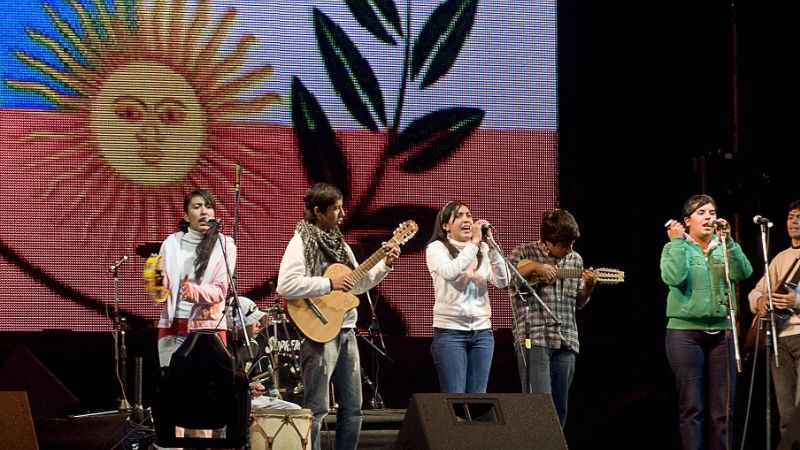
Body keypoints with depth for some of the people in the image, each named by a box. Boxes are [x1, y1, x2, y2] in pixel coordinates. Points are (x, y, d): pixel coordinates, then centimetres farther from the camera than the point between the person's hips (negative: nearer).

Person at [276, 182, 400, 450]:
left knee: (352, 406, 11)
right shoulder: (301, 243, -11)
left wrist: (385, 265, 7)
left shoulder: (339, 242, 15)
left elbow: (358, 284, 22)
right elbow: (285, 286, -24)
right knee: (316, 408, -6)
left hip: (346, 332, 8)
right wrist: (329, 284, -21)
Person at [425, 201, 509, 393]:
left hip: (482, 331, 4)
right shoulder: (437, 248, -2)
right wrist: (474, 243, -18)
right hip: (450, 330, -4)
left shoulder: (482, 250, 10)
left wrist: (491, 245, -9)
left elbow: (502, 281, -2)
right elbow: (450, 272, -22)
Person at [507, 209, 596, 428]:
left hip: (566, 341, 5)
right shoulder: (525, 253, 2)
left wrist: (589, 287, 1)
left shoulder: (575, 260, 15)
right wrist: (533, 267, -15)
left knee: (559, 407, 6)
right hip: (533, 338, -5)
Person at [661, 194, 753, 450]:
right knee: (692, 406, -4)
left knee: (723, 407, 2)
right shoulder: (675, 248, 2)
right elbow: (674, 278, -17)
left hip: (721, 332, 4)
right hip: (686, 332, -3)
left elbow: (744, 272, -6)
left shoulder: (723, 248, 11)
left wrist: (728, 242, -11)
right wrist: (678, 241, -12)